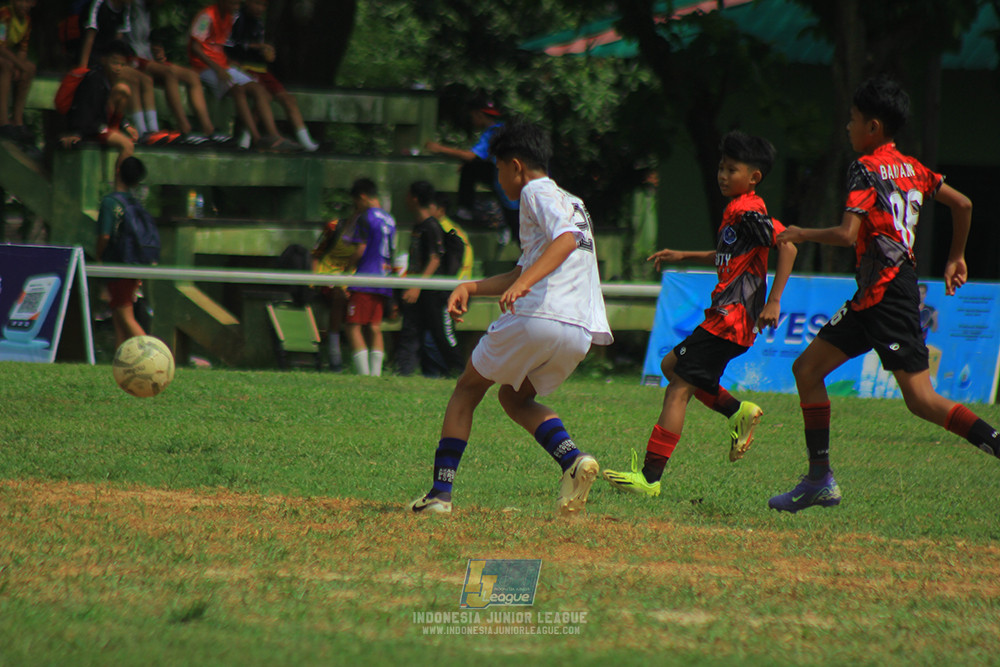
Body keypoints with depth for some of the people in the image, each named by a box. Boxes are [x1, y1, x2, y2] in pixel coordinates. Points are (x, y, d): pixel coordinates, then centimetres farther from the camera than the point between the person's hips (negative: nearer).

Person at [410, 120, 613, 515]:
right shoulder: (571, 202, 29)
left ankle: (440, 493, 4)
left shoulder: (536, 193, 1)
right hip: (580, 336, 8)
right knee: (514, 397, 26)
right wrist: (471, 287, 24)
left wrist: (522, 283, -32)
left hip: (537, 317, -8)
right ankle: (572, 459, -1)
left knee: (467, 391, 10)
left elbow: (566, 238, -20)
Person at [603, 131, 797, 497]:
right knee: (671, 365, 21)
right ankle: (738, 412, 16)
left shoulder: (749, 211, -13)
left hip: (732, 317, -10)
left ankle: (649, 478, -12)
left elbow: (787, 246, -22)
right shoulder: (735, 211, 17)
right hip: (725, 318, 10)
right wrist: (684, 256, 29)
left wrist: (773, 302, -25)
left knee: (679, 388, -11)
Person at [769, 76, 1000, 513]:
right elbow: (963, 204, 17)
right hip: (872, 297, 9)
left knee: (921, 399, -10)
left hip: (888, 296, -9)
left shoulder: (867, 169, -11)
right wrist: (955, 258, 28)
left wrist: (801, 234, -4)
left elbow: (847, 234, -21)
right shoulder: (911, 168, 14)